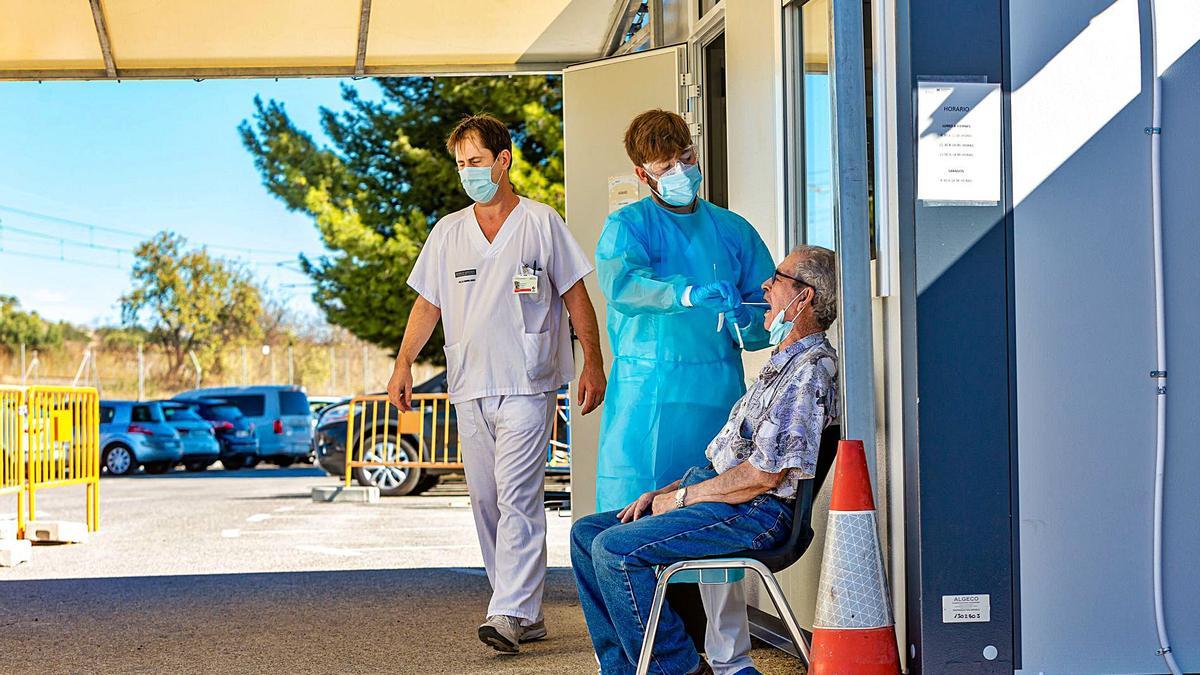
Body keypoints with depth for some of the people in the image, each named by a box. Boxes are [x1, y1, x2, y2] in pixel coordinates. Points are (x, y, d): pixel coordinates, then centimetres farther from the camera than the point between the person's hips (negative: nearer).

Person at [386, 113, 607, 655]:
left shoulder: (541, 222, 3)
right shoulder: (447, 232, 14)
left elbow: (576, 297, 4)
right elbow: (427, 305, 15)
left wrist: (593, 364, -1)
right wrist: (403, 363, 3)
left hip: (526, 385, -5)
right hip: (469, 387, 5)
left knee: (517, 498, -15)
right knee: (486, 503, 6)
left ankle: (509, 614, -20)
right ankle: (529, 614, 14)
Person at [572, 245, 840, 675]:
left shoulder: (811, 370, -16)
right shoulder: (783, 362, 20)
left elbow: (764, 474, -20)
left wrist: (680, 498, -10)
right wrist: (663, 492, 10)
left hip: (756, 513, -11)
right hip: (709, 490, 11)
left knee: (615, 549, -23)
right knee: (587, 533, 5)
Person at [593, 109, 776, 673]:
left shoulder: (733, 231, 14)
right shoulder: (628, 224, 4)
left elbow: (769, 308, 14)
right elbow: (619, 281, -18)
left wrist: (749, 326, -10)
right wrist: (688, 293, -33)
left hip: (718, 393, 3)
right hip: (646, 395, -2)